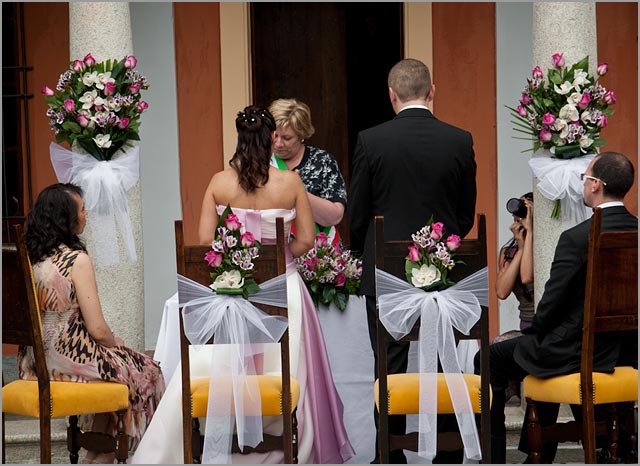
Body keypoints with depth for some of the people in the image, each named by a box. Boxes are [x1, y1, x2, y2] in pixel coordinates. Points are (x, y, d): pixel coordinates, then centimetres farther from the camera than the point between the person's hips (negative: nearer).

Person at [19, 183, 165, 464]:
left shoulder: (30, 257, 4)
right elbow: (98, 330, -17)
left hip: (35, 361, 8)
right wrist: (116, 343, 5)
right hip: (70, 359, -8)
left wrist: (110, 341, 20)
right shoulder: (77, 260, -18)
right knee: (146, 372, 15)